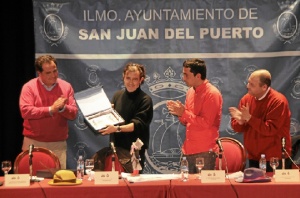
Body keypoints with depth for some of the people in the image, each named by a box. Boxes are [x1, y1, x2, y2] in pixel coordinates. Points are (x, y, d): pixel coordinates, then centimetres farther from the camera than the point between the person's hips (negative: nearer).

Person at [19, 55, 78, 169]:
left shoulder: (66, 87, 7)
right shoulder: (29, 87, -1)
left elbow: (73, 113, 5)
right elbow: (25, 111, -13)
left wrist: (62, 108, -16)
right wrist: (50, 109, -14)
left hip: (58, 144, 2)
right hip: (33, 143, -2)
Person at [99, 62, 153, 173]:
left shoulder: (145, 100, -6)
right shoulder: (117, 95, 10)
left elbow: (138, 124, -17)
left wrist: (117, 129, -28)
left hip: (134, 151, -5)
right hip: (115, 147, 5)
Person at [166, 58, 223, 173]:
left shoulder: (212, 93, -11)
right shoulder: (190, 92, 12)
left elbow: (206, 123, -18)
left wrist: (184, 113, -17)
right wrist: (179, 113, -1)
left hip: (205, 152, -7)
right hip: (190, 150, 7)